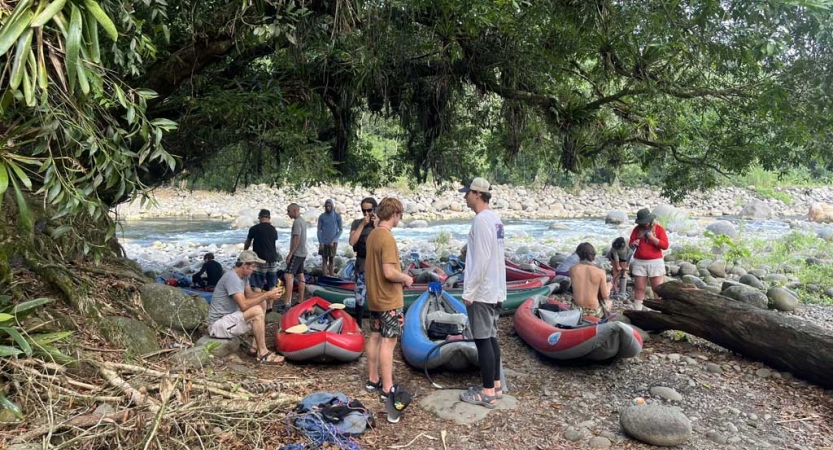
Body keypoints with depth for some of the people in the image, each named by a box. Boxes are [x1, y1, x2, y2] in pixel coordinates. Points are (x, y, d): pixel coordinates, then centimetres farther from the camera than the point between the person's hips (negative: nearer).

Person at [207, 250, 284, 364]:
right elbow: (244, 305, -30)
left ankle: (255, 348, 5)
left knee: (262, 303, 9)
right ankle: (263, 354, -17)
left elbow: (250, 295, 12)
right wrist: (266, 295, -22)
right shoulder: (232, 277, -23)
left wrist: (269, 294, -5)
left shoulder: (243, 275, 6)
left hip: (229, 317, 10)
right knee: (257, 311, -26)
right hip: (218, 324, -10)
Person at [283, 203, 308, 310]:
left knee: (288, 275, -15)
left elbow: (297, 239, -22)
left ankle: (287, 302, -21)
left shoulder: (297, 222, -15)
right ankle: (300, 300, 19)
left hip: (296, 253, -10)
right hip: (302, 253, 10)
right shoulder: (302, 221, 15)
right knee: (300, 276, 13)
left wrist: (290, 253, -20)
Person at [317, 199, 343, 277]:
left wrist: (333, 241, -9)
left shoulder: (337, 216, -2)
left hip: (333, 242, -1)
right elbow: (319, 230, 3)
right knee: (324, 260, 2)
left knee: (332, 260, 1)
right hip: (324, 242, 1)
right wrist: (320, 242, -6)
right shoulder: (321, 216, 1)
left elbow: (340, 230, 0)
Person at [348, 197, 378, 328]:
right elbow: (352, 241, -10)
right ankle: (358, 326, 20)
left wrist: (376, 226, -13)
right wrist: (362, 225, -13)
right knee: (360, 298, 7)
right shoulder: (357, 223, 3)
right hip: (361, 266, 1)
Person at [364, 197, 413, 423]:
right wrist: (406, 278, -9)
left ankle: (373, 380, 26)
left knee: (375, 337, 15)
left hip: (374, 297, 9)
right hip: (389, 299, -9)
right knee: (388, 342, -7)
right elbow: (389, 273, -27)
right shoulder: (388, 238, -21)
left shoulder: (372, 235, 8)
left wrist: (399, 277, 14)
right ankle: (387, 391, -4)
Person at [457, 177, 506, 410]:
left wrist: (469, 291, -18)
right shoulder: (494, 219, 13)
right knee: (491, 337, 15)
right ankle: (495, 385, 23)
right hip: (494, 289, 10)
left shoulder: (481, 220, -18)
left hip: (481, 291, -10)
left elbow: (481, 260, -22)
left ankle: (488, 392, 6)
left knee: (482, 339, -2)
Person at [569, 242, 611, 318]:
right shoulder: (600, 272, -15)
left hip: (576, 309, 2)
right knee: (609, 302, 31)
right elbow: (605, 295, -8)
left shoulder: (572, 269, -9)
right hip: (594, 312, -2)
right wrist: (609, 286, 13)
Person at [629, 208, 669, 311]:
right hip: (639, 262, 2)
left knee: (658, 289, -1)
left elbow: (665, 245, -7)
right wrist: (633, 243, -15)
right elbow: (630, 244, 7)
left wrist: (652, 238, -16)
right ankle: (637, 311, 7)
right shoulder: (637, 229, 7)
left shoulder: (658, 228, 0)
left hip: (655, 262, -2)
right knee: (639, 289, 4)